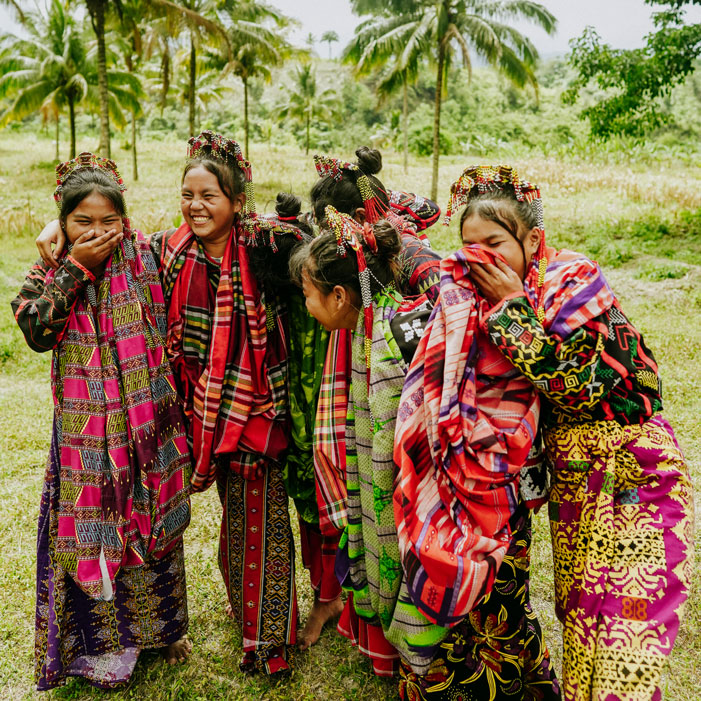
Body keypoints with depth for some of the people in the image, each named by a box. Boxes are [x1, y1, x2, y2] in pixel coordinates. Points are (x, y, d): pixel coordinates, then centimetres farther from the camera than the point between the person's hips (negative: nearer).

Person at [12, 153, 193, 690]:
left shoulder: (145, 258, -1)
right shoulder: (50, 274, 1)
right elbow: (37, 331, -18)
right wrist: (75, 266, -18)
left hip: (149, 426, 1)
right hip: (87, 433, -1)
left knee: (155, 524, 15)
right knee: (92, 531, 5)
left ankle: (163, 626, 37)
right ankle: (100, 646, 26)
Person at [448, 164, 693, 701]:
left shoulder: (572, 279, -17)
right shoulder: (500, 299, 4)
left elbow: (573, 387, -26)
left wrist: (513, 307, -24)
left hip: (631, 474, -6)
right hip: (573, 478, 7)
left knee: (625, 620, -2)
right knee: (578, 610, 13)